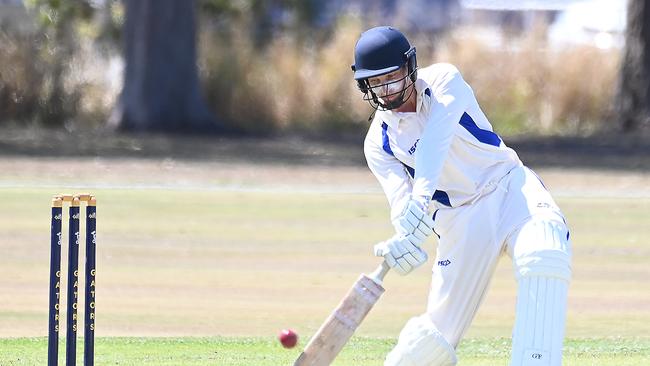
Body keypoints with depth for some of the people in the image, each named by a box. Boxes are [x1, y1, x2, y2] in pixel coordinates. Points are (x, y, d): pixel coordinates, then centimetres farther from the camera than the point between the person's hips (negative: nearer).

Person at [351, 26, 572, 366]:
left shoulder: (444, 81, -7)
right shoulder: (379, 143, 0)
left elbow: (435, 143, -25)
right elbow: (400, 198, -16)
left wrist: (420, 202, -43)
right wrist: (404, 238, -40)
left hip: (509, 188, -2)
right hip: (458, 219, 2)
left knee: (543, 255, -35)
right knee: (438, 330, -7)